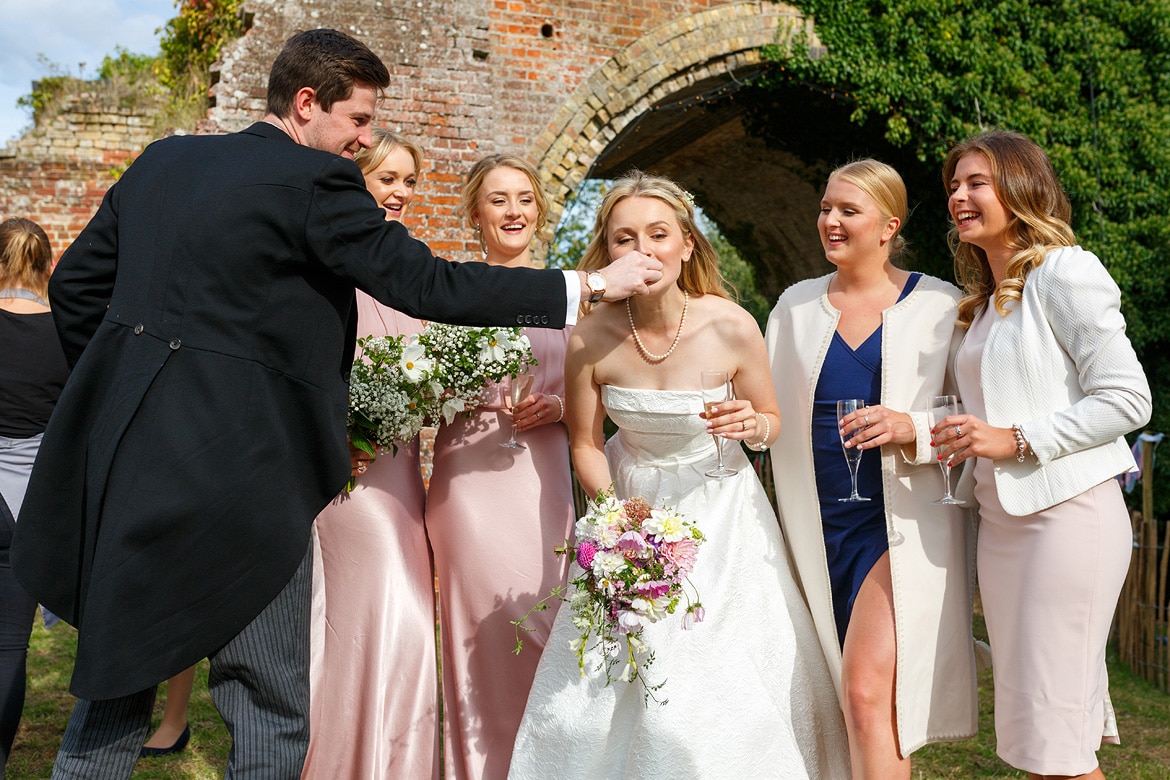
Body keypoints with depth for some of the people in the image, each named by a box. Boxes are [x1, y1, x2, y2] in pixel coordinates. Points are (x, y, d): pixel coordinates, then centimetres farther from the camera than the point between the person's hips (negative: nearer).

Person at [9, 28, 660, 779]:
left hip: (122, 462, 8)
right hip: (234, 477, -8)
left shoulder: (162, 160, 13)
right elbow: (428, 284, -12)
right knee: (274, 716, 5)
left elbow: (74, 283, 17)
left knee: (117, 686, 23)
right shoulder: (315, 182, -10)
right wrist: (589, 286, -5)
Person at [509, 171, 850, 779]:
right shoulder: (591, 338, -16)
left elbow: (772, 420, -1)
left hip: (720, 512, -1)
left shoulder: (732, 326, -18)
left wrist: (752, 426, -23)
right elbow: (586, 444, -2)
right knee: (605, 695, 2)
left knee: (728, 688, 2)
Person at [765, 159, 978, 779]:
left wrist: (914, 428, -18)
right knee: (848, 701, 11)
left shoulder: (938, 305, -1)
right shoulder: (796, 305, 10)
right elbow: (768, 411, 13)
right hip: (822, 526, 4)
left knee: (865, 693, -14)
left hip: (903, 522, -4)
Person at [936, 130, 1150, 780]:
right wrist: (968, 444, 5)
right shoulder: (985, 300, 18)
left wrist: (1016, 440, -17)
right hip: (1001, 518, 8)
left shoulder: (1064, 271, -6)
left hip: (1068, 512, -8)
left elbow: (1128, 399, -12)